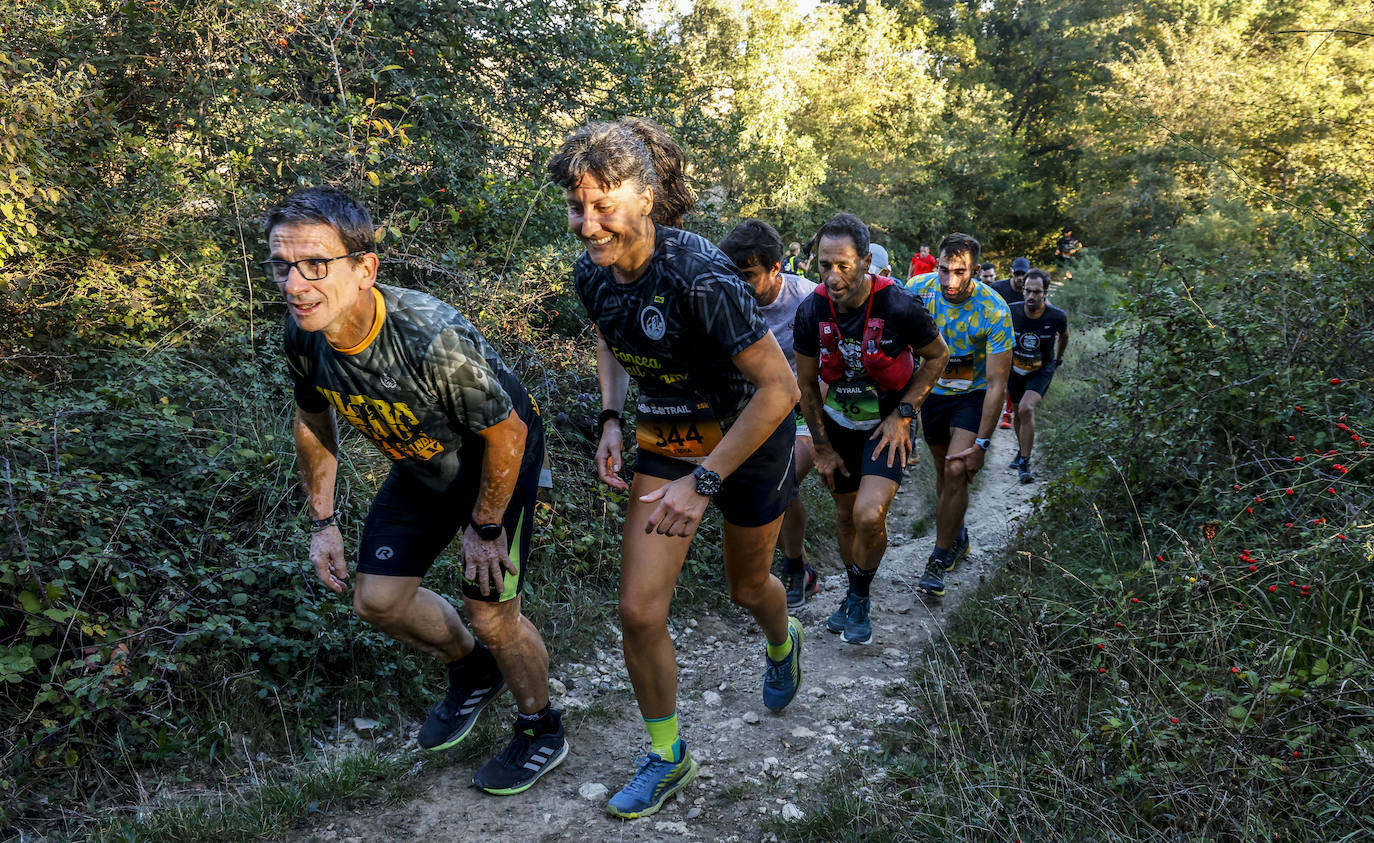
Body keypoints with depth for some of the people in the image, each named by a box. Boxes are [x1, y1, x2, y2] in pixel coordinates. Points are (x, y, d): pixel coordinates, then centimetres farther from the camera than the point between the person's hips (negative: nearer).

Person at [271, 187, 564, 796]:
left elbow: (508, 433, -26)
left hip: (497, 458, -6)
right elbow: (313, 421, 2)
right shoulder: (303, 335, -19)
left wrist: (485, 526, -14)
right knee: (377, 599, 6)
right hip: (420, 466, 6)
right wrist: (322, 522, 4)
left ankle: (541, 731, 27)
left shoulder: (434, 339, -40)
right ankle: (472, 671, 36)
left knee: (491, 614, -3)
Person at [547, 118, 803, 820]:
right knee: (639, 610, -2)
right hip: (665, 441, 5)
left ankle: (783, 644, 59)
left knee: (747, 588, 20)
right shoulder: (591, 273, -12)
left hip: (747, 442, -4)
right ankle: (667, 757, 21)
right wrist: (611, 420, -4)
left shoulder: (700, 277, -34)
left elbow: (778, 387, -30)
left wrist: (704, 482, -30)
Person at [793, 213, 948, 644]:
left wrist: (904, 414, -13)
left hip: (889, 422, -3)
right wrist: (823, 447, 1)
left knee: (869, 515, -20)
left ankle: (860, 597, 7)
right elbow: (806, 383, -1)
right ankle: (853, 594, 37)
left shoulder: (897, 306, -25)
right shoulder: (811, 311, -15)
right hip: (839, 420, 4)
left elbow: (938, 356, -6)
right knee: (845, 514, 12)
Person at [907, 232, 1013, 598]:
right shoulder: (920, 291, -18)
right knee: (944, 469, 12)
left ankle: (940, 558, -2)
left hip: (973, 394, -3)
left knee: (957, 470, -16)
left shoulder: (994, 311, -25)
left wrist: (981, 444, -23)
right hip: (933, 390, 3)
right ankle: (958, 538, 35)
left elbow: (997, 383, -22)